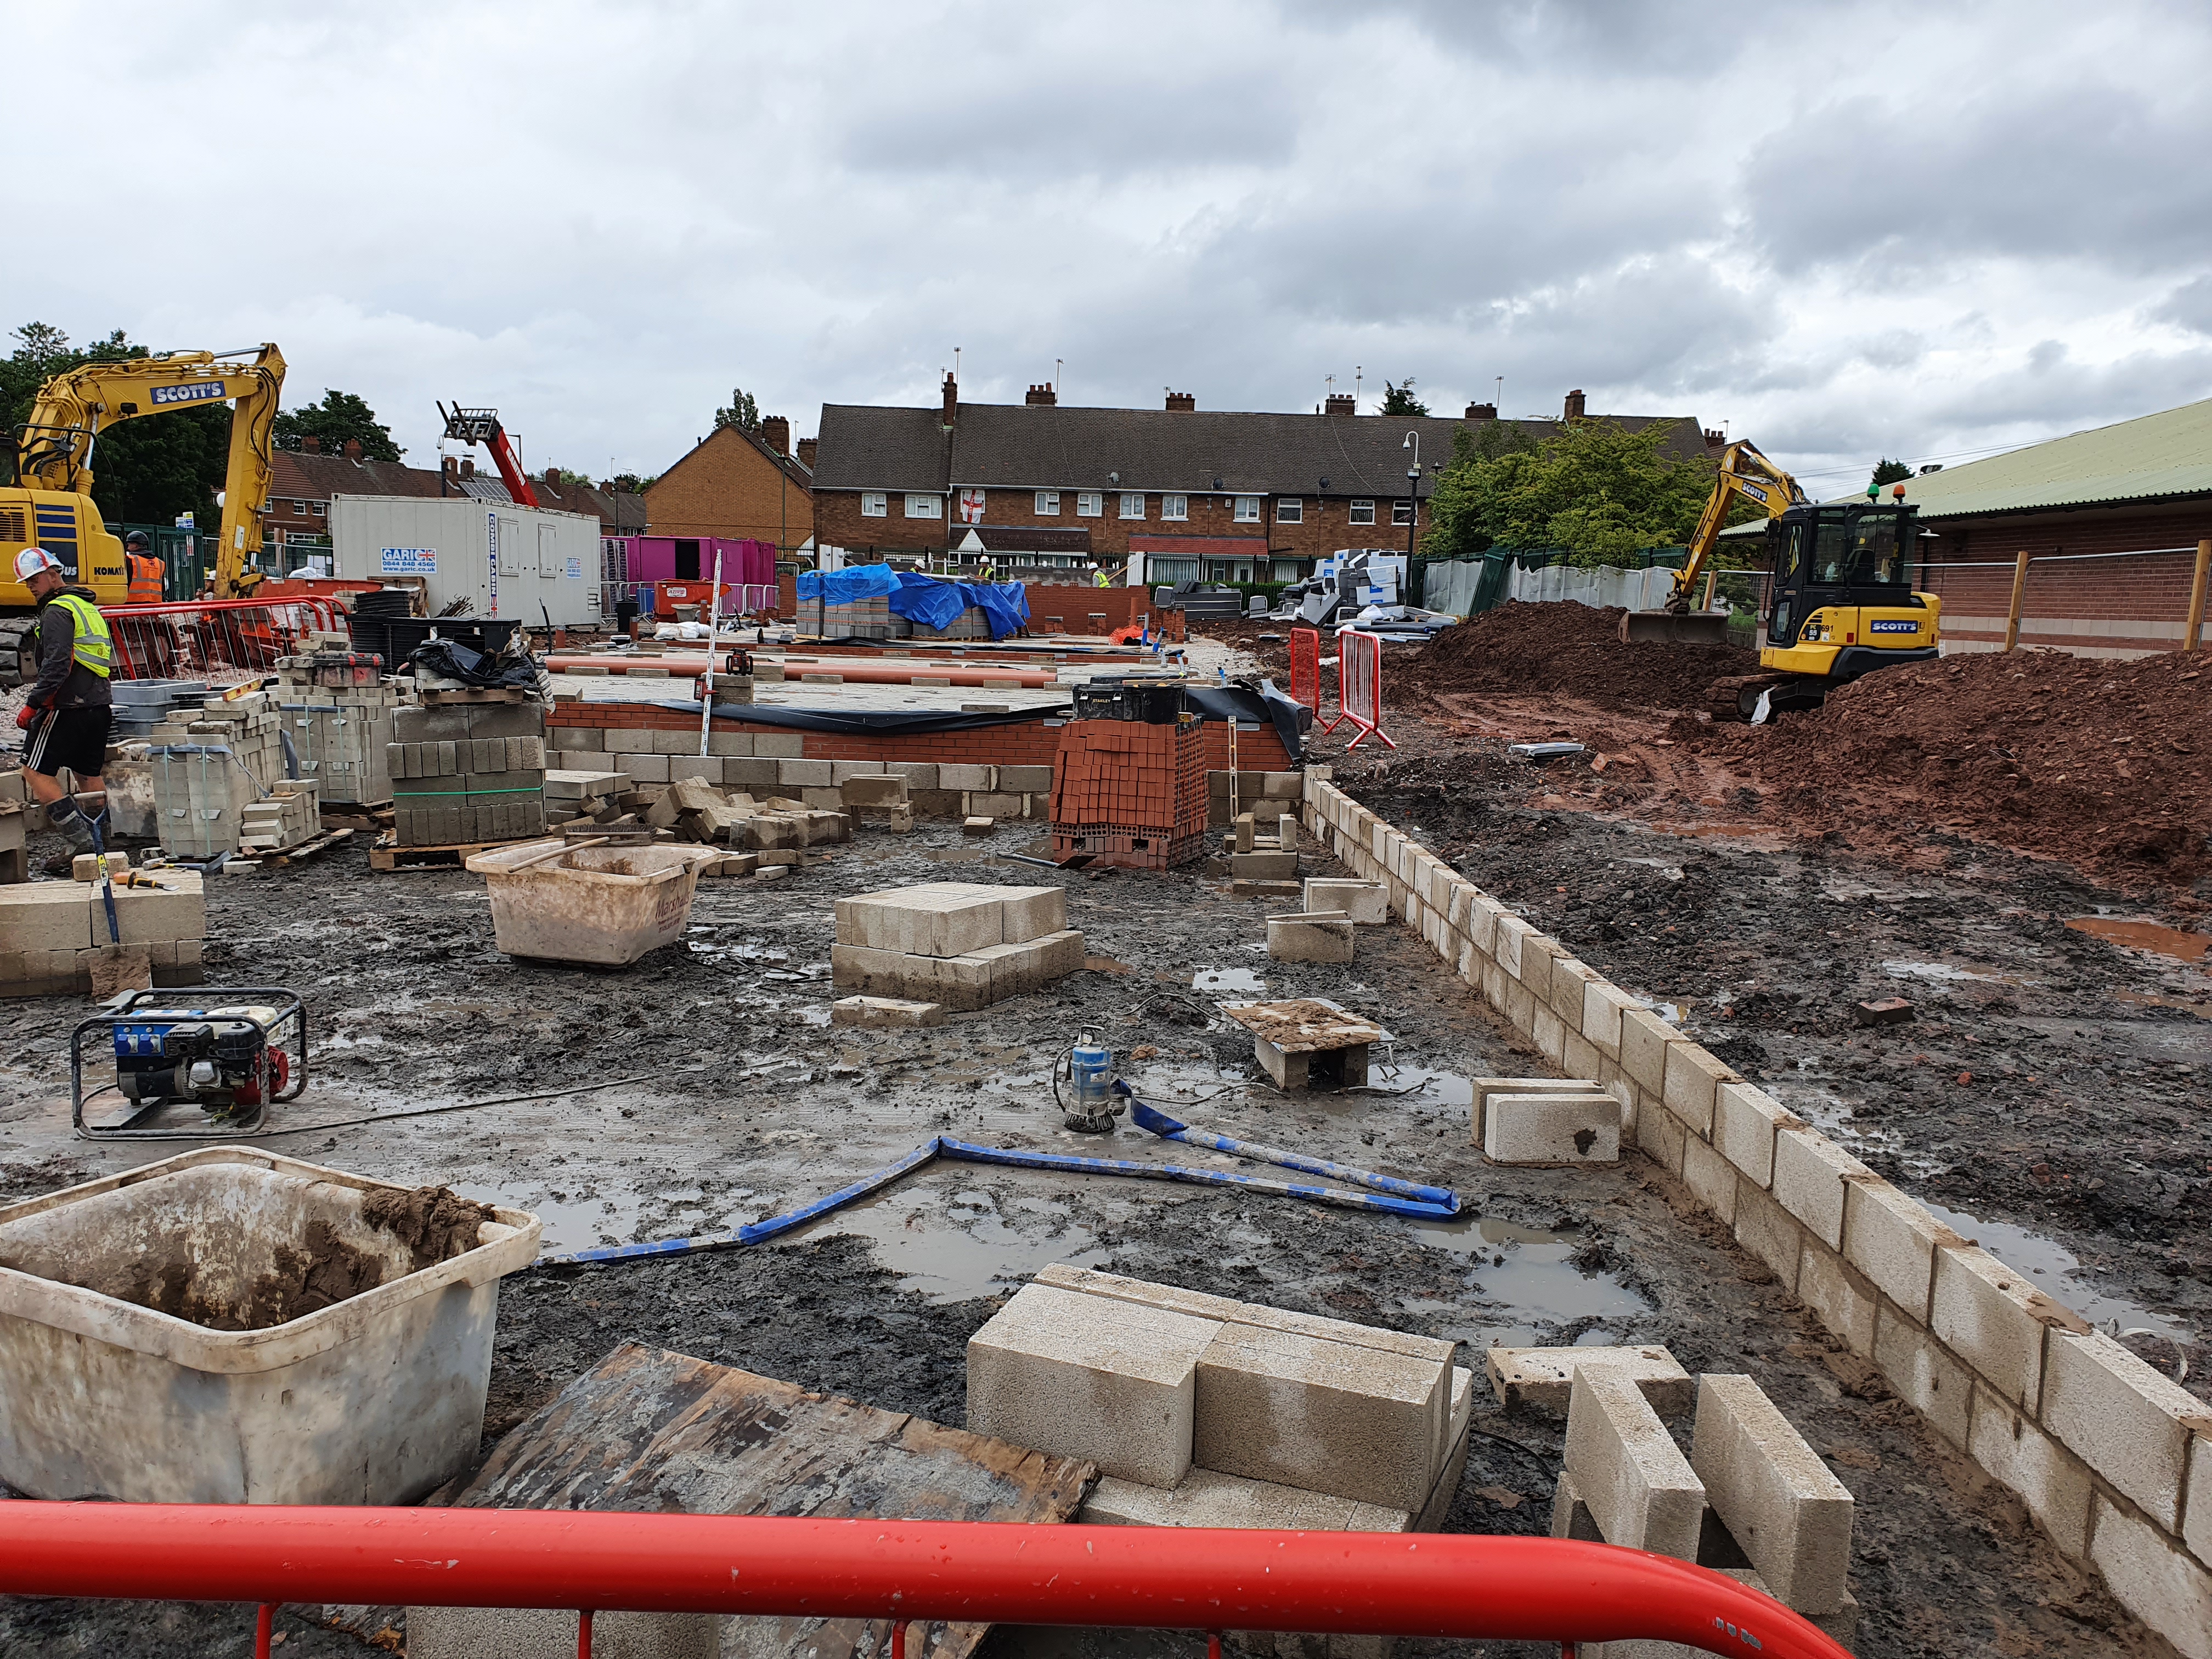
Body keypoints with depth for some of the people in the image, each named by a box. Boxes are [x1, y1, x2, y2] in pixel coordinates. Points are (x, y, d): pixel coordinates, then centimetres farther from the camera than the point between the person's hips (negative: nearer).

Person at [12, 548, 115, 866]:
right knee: (89, 774, 15)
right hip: (99, 705, 9)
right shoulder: (88, 607, 19)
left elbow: (56, 665, -21)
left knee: (36, 772, -4)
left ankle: (82, 840, -12)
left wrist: (32, 704, -20)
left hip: (68, 706, -9)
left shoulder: (58, 610, -10)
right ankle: (99, 842, 17)